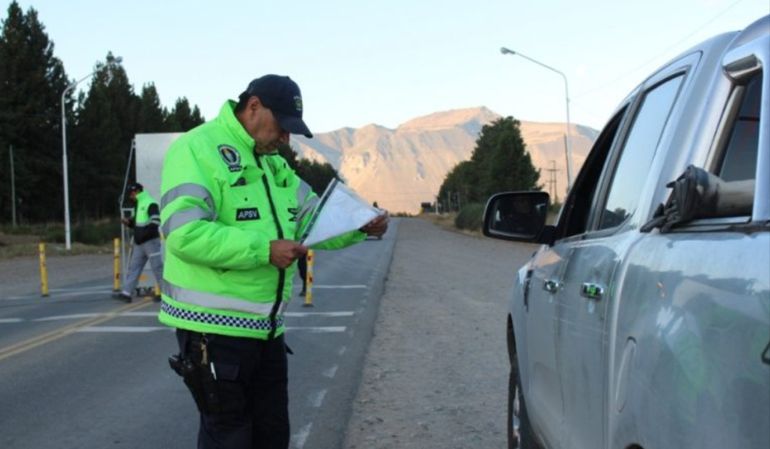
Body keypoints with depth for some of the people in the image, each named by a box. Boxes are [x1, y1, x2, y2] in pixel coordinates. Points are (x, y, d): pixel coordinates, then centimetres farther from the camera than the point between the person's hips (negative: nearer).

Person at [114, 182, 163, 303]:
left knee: (157, 267, -4)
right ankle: (126, 293, 7)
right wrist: (129, 222, 7)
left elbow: (156, 221, -21)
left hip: (151, 241, -10)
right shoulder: (138, 205, 19)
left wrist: (145, 234, -25)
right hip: (139, 243, 10)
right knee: (133, 267, 7)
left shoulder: (150, 203, -12)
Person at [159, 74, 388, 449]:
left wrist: (362, 226, -3)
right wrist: (264, 250, -26)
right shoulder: (198, 148, -14)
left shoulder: (273, 164, 15)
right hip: (214, 327, -9)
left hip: (266, 327, 9)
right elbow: (183, 232, -26)